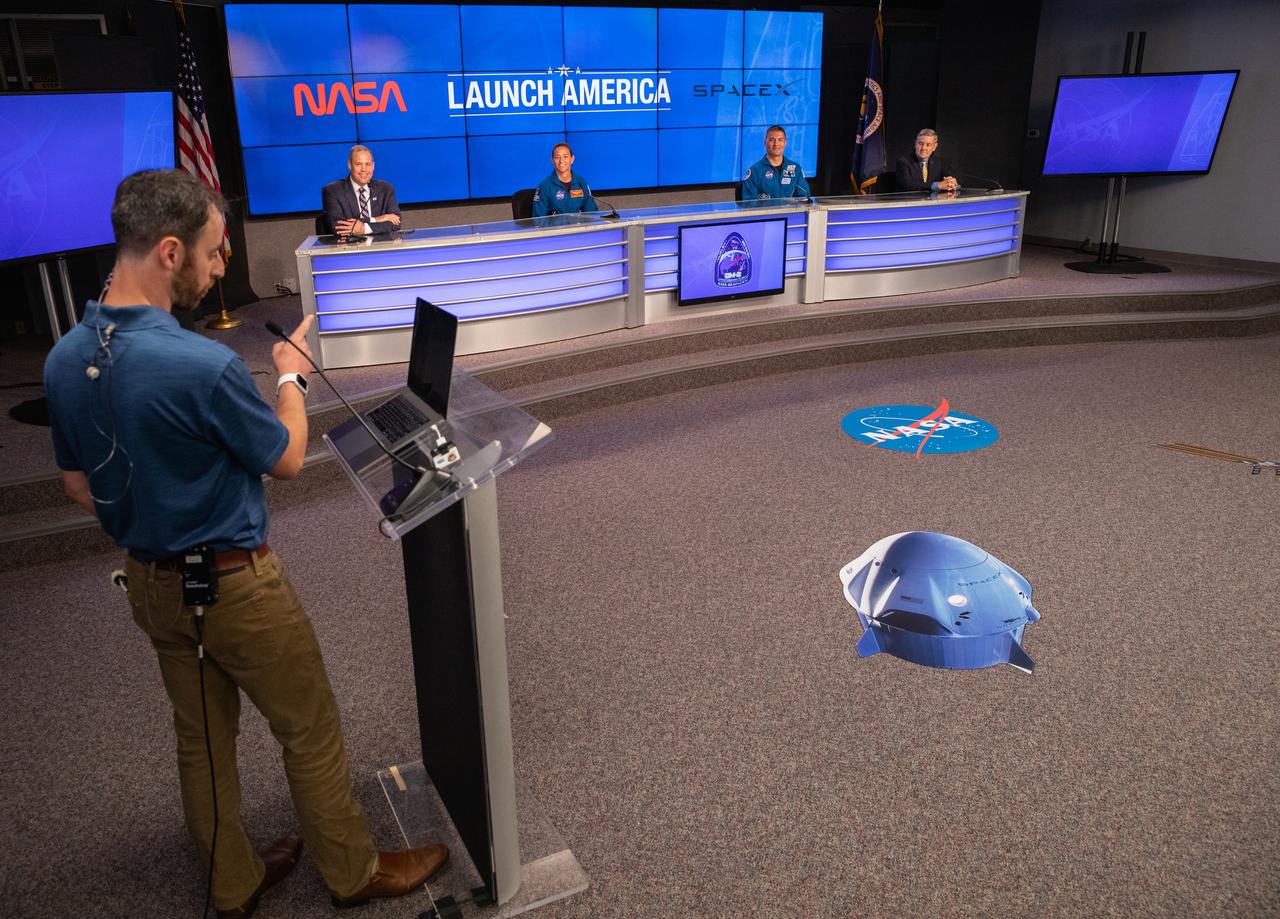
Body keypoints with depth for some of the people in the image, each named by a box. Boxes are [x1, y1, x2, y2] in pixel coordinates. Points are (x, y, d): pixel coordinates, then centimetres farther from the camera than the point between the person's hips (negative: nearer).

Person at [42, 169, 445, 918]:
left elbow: (79, 486, 7)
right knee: (311, 734, 12)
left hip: (150, 583, 8)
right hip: (236, 586, -7)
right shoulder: (204, 366, -30)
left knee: (203, 738, 21)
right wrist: (292, 378, 3)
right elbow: (287, 459, -13)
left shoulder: (65, 361, -6)